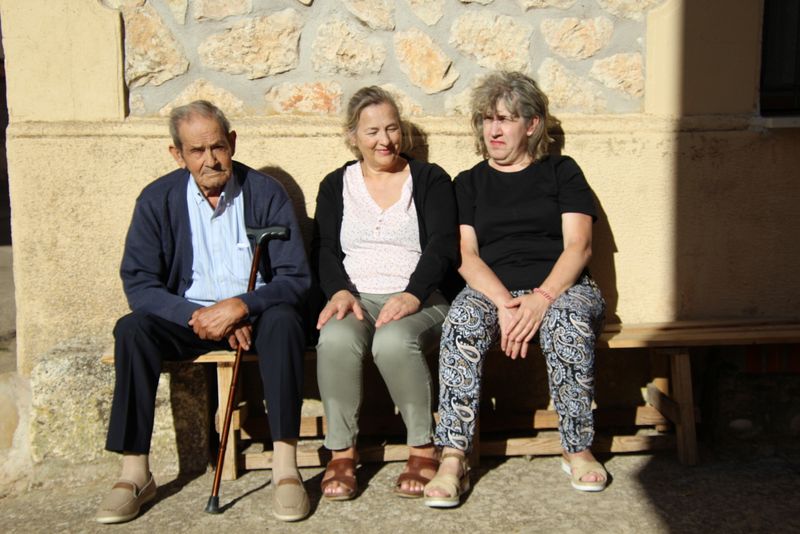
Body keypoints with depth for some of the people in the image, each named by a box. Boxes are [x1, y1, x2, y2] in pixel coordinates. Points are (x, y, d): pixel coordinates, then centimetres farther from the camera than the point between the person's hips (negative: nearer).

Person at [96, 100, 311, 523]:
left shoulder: (265, 193, -5)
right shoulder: (158, 199, -1)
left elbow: (296, 278, -8)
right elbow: (138, 283, -6)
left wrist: (240, 306, -25)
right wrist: (198, 317, -21)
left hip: (252, 315, -1)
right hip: (188, 317, 2)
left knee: (283, 322, -33)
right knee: (132, 329, -26)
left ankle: (285, 468, -29)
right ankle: (134, 474, -19)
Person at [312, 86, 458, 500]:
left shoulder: (430, 179, 11)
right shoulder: (336, 185, 18)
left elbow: (442, 246, -2)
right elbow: (324, 250, 10)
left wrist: (412, 295, -19)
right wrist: (340, 291, -12)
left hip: (418, 300, -2)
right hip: (355, 298, 2)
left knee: (394, 341, -36)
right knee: (335, 339, -33)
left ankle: (423, 449, -17)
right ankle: (341, 453, -18)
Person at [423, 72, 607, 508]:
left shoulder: (561, 171, 13)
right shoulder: (468, 183, 17)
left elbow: (578, 245, 1)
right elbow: (465, 255, 3)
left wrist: (543, 297, -18)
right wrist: (504, 304, -16)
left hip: (561, 288, 0)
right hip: (492, 289, 1)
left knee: (567, 320, -35)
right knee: (462, 320, -32)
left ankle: (578, 449, -19)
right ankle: (453, 459, -32)